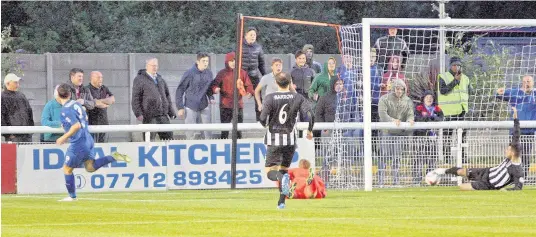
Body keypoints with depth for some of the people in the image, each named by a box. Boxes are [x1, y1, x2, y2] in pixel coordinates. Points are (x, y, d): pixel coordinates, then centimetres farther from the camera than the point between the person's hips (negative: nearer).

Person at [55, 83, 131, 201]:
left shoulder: (66, 110, -18)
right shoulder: (76, 104, 8)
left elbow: (76, 126, -27)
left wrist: (64, 137, -19)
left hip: (78, 143, -8)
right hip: (88, 139, 8)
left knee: (67, 169, 8)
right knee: (90, 167, 13)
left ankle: (72, 196, 16)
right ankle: (113, 157, -3)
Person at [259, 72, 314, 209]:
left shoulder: (270, 98, -6)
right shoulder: (298, 98, -1)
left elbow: (263, 119, -12)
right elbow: (310, 115, -10)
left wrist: (266, 125, 12)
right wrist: (310, 131, 7)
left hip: (274, 140, -2)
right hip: (290, 139, 2)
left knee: (270, 171, 0)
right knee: (284, 168, 18)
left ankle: (280, 177, -36)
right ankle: (281, 201, 13)